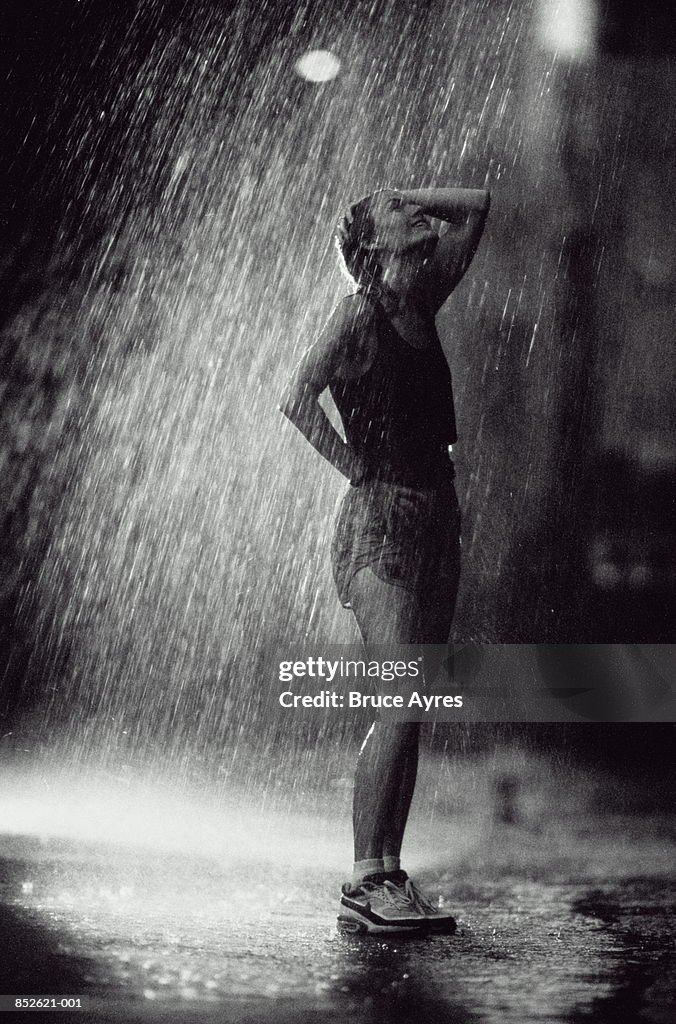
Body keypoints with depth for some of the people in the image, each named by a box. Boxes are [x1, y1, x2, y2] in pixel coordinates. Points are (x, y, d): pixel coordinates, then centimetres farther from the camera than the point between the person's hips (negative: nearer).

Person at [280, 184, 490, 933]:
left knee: (410, 712, 6)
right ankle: (366, 885, -4)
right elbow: (297, 400, -17)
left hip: (437, 521, 8)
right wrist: (354, 466, -10)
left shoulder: (421, 308, 15)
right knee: (398, 707, -12)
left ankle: (388, 877, 12)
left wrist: (405, 203, 12)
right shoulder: (359, 313, -5)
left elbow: (476, 207, 25)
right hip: (381, 522, -8)